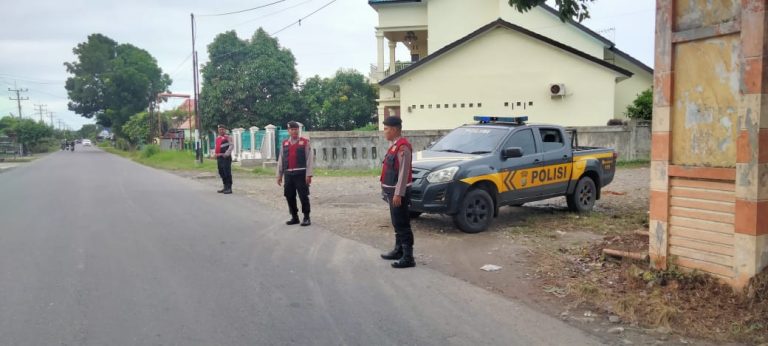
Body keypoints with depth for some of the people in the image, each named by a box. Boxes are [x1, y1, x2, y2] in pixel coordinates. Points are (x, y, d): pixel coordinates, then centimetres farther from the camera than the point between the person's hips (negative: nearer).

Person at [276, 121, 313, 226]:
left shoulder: (305, 142, 0)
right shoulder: (284, 144, 12)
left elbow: (310, 159, -4)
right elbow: (280, 160, 14)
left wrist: (309, 174, -11)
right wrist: (279, 175, 10)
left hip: (301, 174, -4)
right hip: (288, 174, 4)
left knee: (303, 196, -3)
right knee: (289, 196, 8)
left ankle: (306, 218, 5)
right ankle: (294, 217, 20)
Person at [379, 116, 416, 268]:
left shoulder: (403, 147, -18)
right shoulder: (395, 145, 13)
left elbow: (404, 172, -22)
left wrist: (398, 194, -24)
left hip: (399, 192, -10)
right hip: (392, 191, 10)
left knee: (402, 224, -7)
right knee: (396, 223, 18)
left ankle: (408, 257, -4)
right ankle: (398, 250, 29)